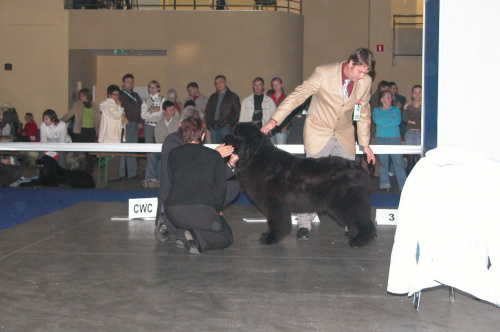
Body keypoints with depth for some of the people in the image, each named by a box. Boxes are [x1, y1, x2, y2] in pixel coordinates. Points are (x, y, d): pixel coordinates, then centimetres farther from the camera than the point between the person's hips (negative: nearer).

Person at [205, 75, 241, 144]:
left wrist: (230, 124, -8)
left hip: (226, 127, -4)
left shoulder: (233, 96, 6)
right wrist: (209, 123, 6)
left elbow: (238, 112, 1)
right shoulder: (213, 97, 20)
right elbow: (207, 112, 22)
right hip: (213, 127, 4)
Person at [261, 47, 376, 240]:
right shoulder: (323, 73, -17)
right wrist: (274, 119, -25)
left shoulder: (365, 81, -5)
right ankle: (304, 224, 8)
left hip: (344, 137, 4)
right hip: (318, 133, -3)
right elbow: (298, 95, -17)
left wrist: (364, 143, 9)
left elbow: (364, 113, 7)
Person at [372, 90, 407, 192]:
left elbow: (398, 121, -3)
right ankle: (385, 184, 7)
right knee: (382, 162, -2)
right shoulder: (376, 110, 13)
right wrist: (391, 119, -3)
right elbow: (376, 120, -8)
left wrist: (383, 120, -4)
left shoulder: (396, 109, 15)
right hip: (380, 138, 0)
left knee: (398, 162, -8)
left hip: (395, 138, 0)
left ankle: (403, 185, -6)